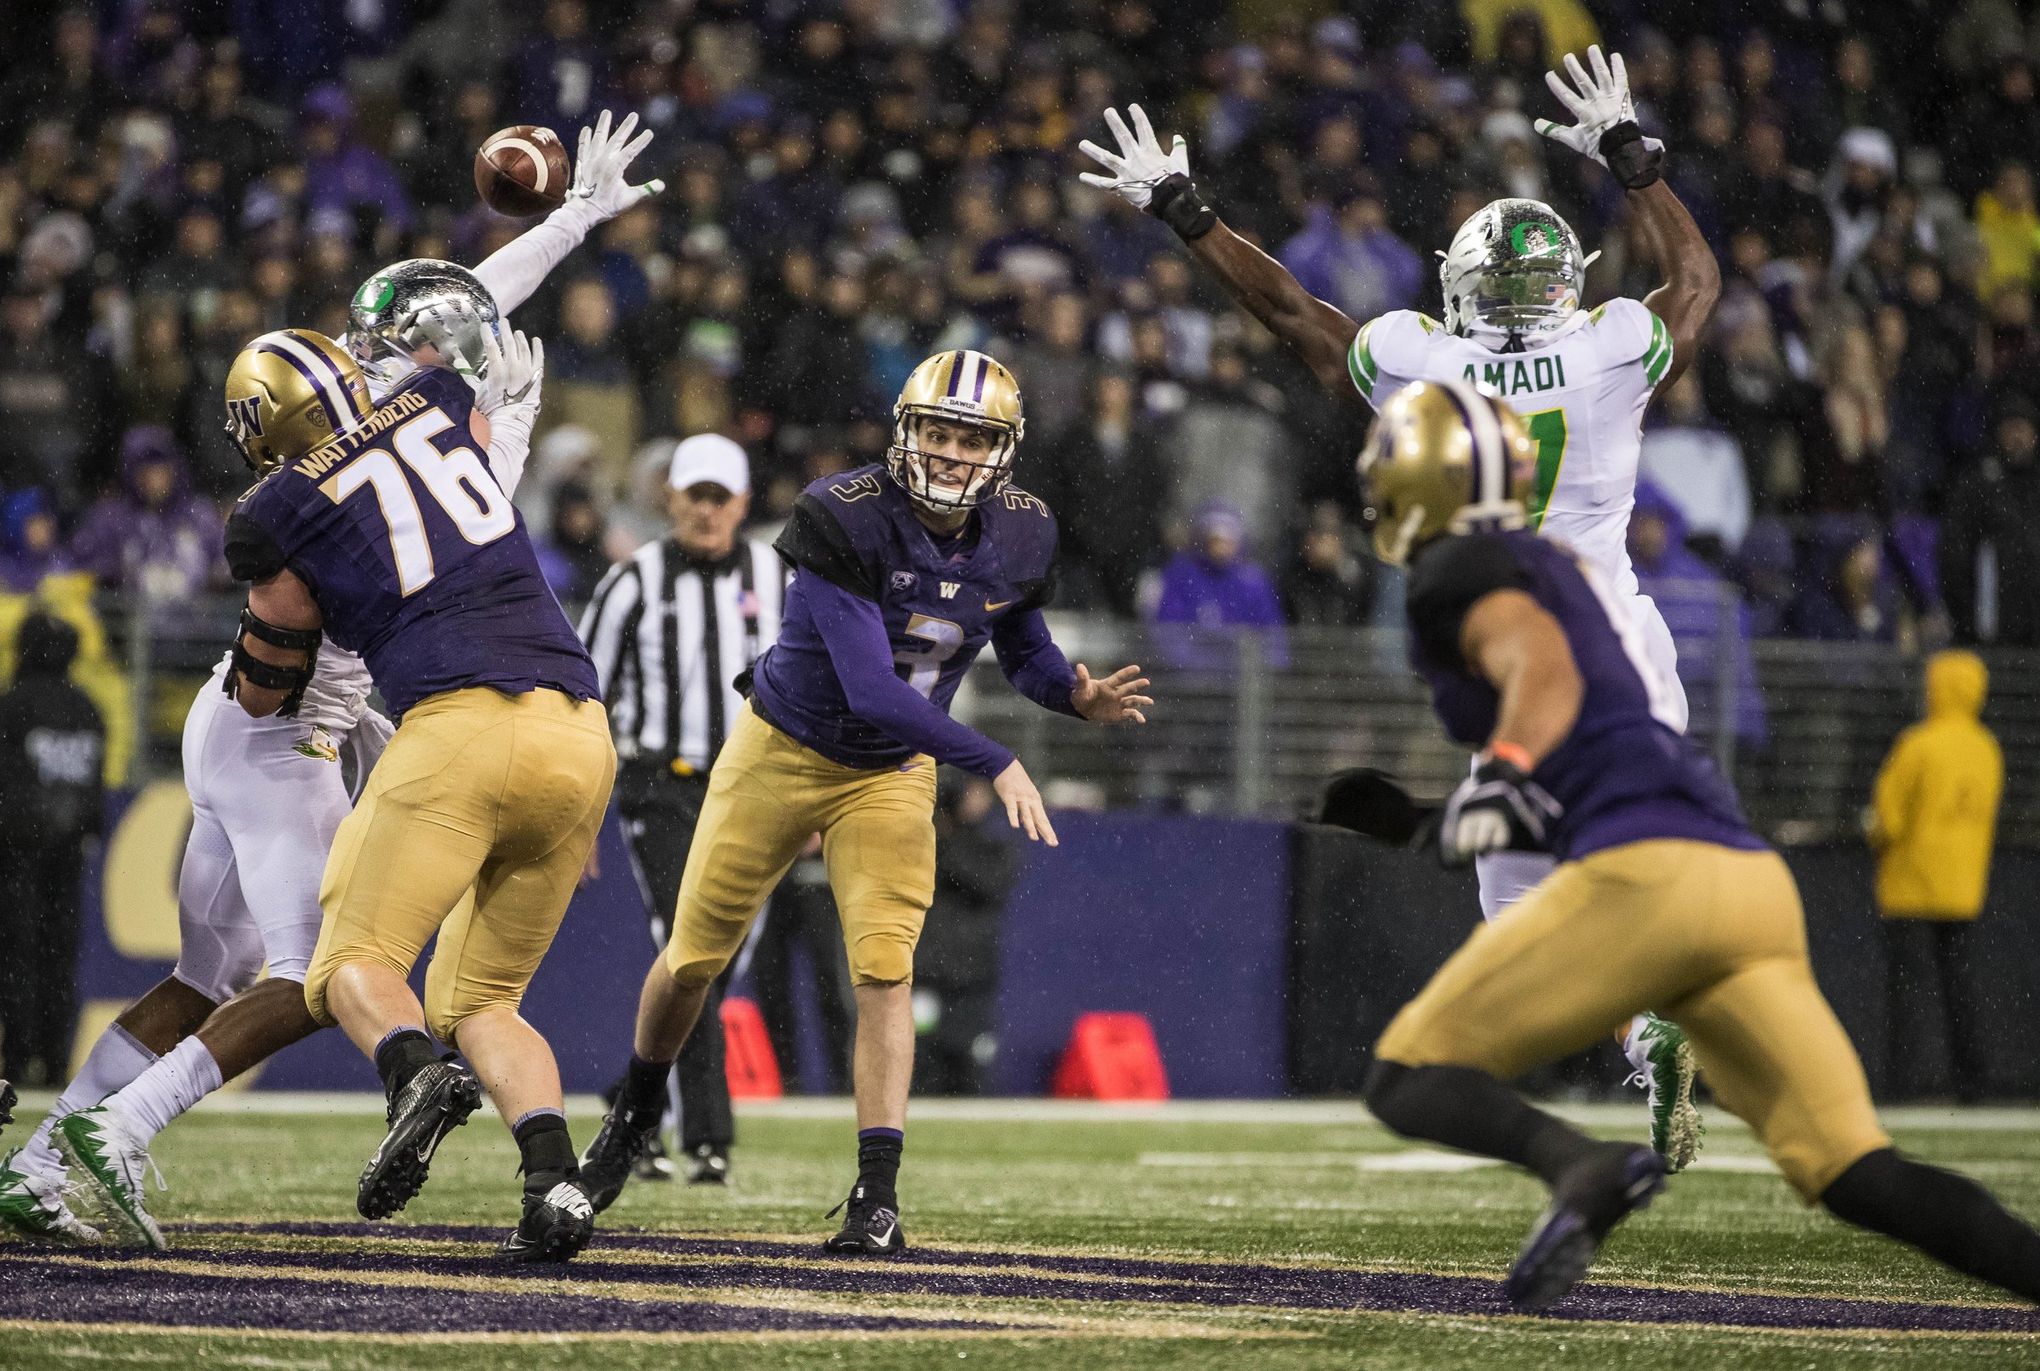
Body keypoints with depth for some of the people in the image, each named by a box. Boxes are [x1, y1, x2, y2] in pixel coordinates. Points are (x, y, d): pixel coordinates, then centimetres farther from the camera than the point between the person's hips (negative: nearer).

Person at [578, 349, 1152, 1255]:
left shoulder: (1018, 538, -11)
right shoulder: (847, 519, -29)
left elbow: (1025, 653, 7)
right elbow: (871, 688, -34)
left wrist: (1078, 696, -17)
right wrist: (994, 764, -37)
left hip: (891, 775, 2)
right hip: (783, 753, -2)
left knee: (884, 969, -14)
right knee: (694, 959, 11)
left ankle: (877, 1197, -13)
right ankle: (636, 1112, 40)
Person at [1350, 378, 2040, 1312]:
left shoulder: (1460, 571, 5)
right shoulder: (1564, 572, 30)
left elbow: (1544, 670, -14)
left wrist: (1501, 775, -30)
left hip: (1644, 878, -8)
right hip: (1753, 878, 8)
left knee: (1405, 1083, 2)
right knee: (1854, 1174, 0)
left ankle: (1580, 1166, -28)